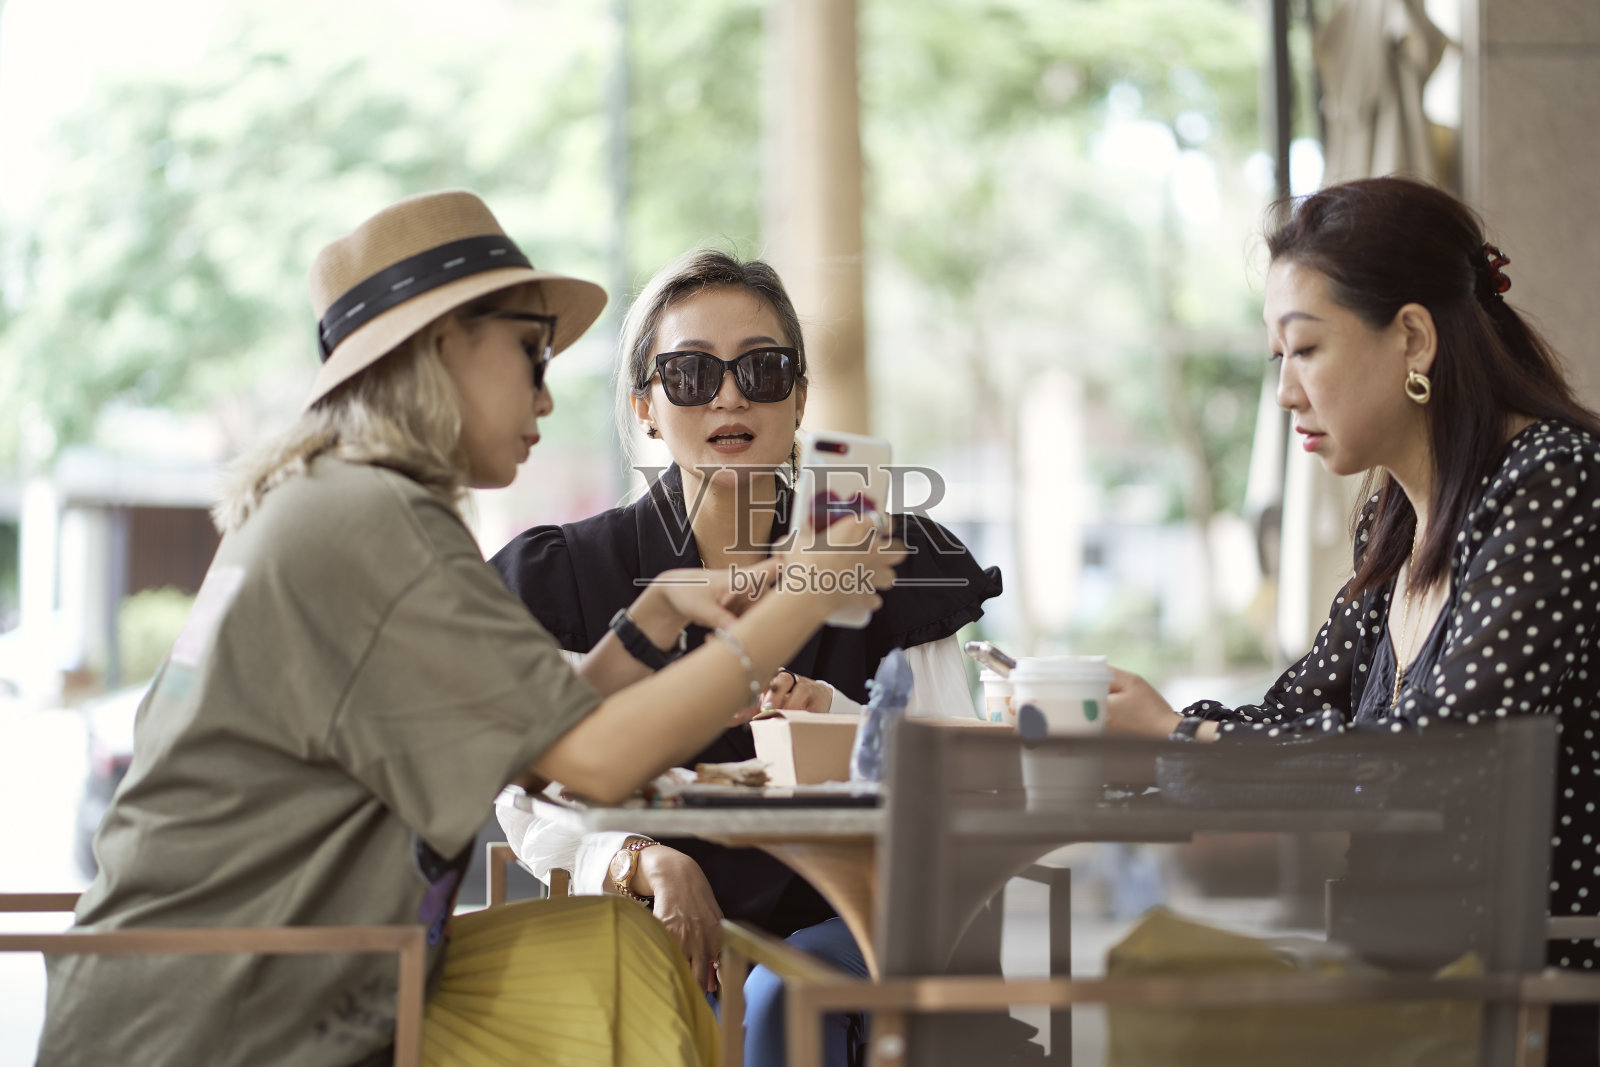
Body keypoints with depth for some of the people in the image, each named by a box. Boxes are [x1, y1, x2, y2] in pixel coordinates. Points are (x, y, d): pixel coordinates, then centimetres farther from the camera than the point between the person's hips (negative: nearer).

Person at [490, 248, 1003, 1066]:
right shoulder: (574, 576, 4)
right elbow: (535, 807, 1)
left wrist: (827, 718, -20)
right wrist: (649, 862, -20)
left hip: (833, 922, 0)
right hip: (656, 930, 0)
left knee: (783, 998, -33)